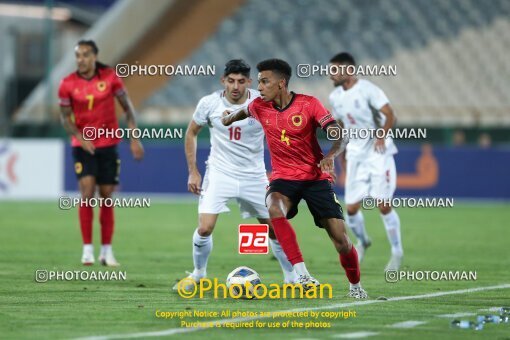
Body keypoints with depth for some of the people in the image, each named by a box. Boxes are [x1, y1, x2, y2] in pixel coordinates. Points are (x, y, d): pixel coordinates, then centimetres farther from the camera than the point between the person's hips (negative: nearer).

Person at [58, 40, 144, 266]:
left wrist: (134, 139, -3)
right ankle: (87, 248, -12)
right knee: (87, 191, -16)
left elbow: (127, 107, 2)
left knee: (107, 195, 5)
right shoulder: (68, 84, -6)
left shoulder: (110, 77, -5)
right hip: (83, 145, -1)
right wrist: (80, 138, -15)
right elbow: (65, 117, 1)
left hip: (108, 144, 1)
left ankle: (106, 250, 15)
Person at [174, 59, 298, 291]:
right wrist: (193, 172, 2)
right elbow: (191, 133, 6)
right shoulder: (209, 103, -9)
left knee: (275, 229, 3)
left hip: (254, 176, 0)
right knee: (205, 228, -14)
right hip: (219, 174, 0)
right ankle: (198, 274, 10)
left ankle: (292, 278, 21)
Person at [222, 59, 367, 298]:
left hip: (316, 177, -1)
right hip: (283, 178, 2)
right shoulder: (259, 107, -1)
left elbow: (339, 135, -21)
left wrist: (332, 154, -36)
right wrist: (232, 116, 19)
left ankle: (355, 285, 23)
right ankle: (303, 276, -38)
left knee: (340, 239, -7)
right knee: (274, 208, -35)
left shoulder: (308, 104, -12)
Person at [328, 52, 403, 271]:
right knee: (352, 208, -2)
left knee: (384, 205, -10)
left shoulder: (367, 90, -13)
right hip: (355, 155, 5)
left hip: (378, 154, -5)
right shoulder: (335, 97, 7)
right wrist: (343, 160, 16)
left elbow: (389, 115, -16)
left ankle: (397, 251, 4)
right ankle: (362, 241, 26)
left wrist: (381, 137, -24)